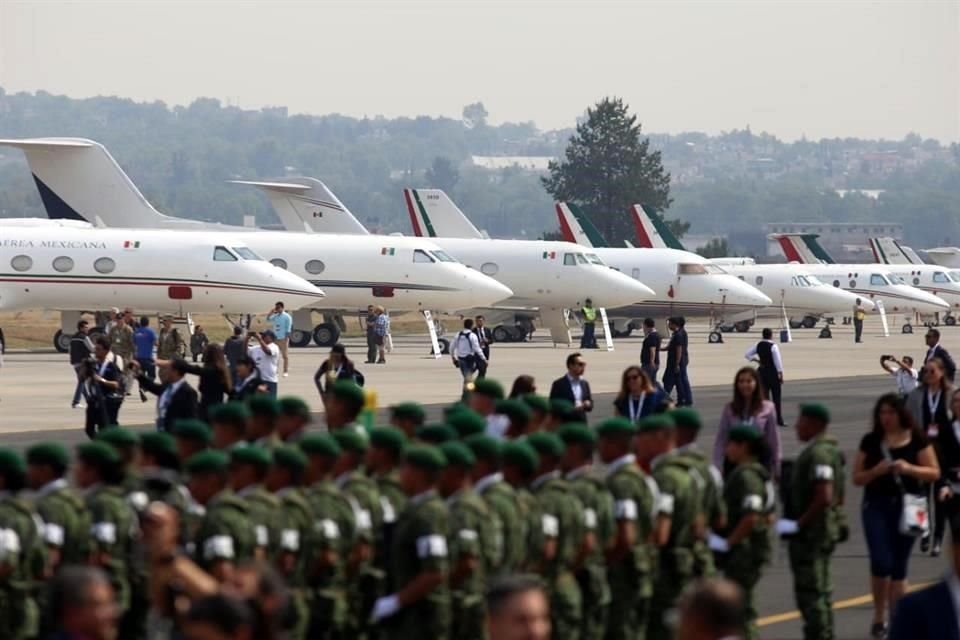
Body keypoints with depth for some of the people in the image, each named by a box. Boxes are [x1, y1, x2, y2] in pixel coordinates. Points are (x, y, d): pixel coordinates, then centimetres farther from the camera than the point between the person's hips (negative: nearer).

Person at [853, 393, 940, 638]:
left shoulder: (916, 439, 0)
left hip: (907, 506, 0)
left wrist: (909, 468, -18)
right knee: (881, 562, -11)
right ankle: (879, 617, 5)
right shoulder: (870, 441, 3)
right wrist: (876, 471, -15)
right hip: (877, 506, 0)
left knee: (899, 566, 6)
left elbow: (934, 472, 0)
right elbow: (857, 478, 6)